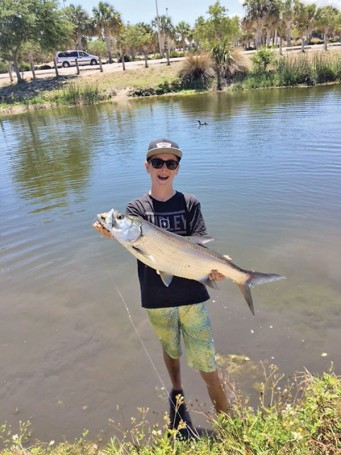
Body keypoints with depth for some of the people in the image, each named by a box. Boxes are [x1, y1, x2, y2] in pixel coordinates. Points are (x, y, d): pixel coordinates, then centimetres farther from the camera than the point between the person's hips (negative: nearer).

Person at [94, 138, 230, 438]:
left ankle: (226, 416, 27)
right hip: (157, 299, 1)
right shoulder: (136, 207, 0)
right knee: (170, 349, 22)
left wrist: (211, 267, -31)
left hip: (192, 295, -1)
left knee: (205, 359, 3)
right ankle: (177, 395, 50)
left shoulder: (190, 203, 0)